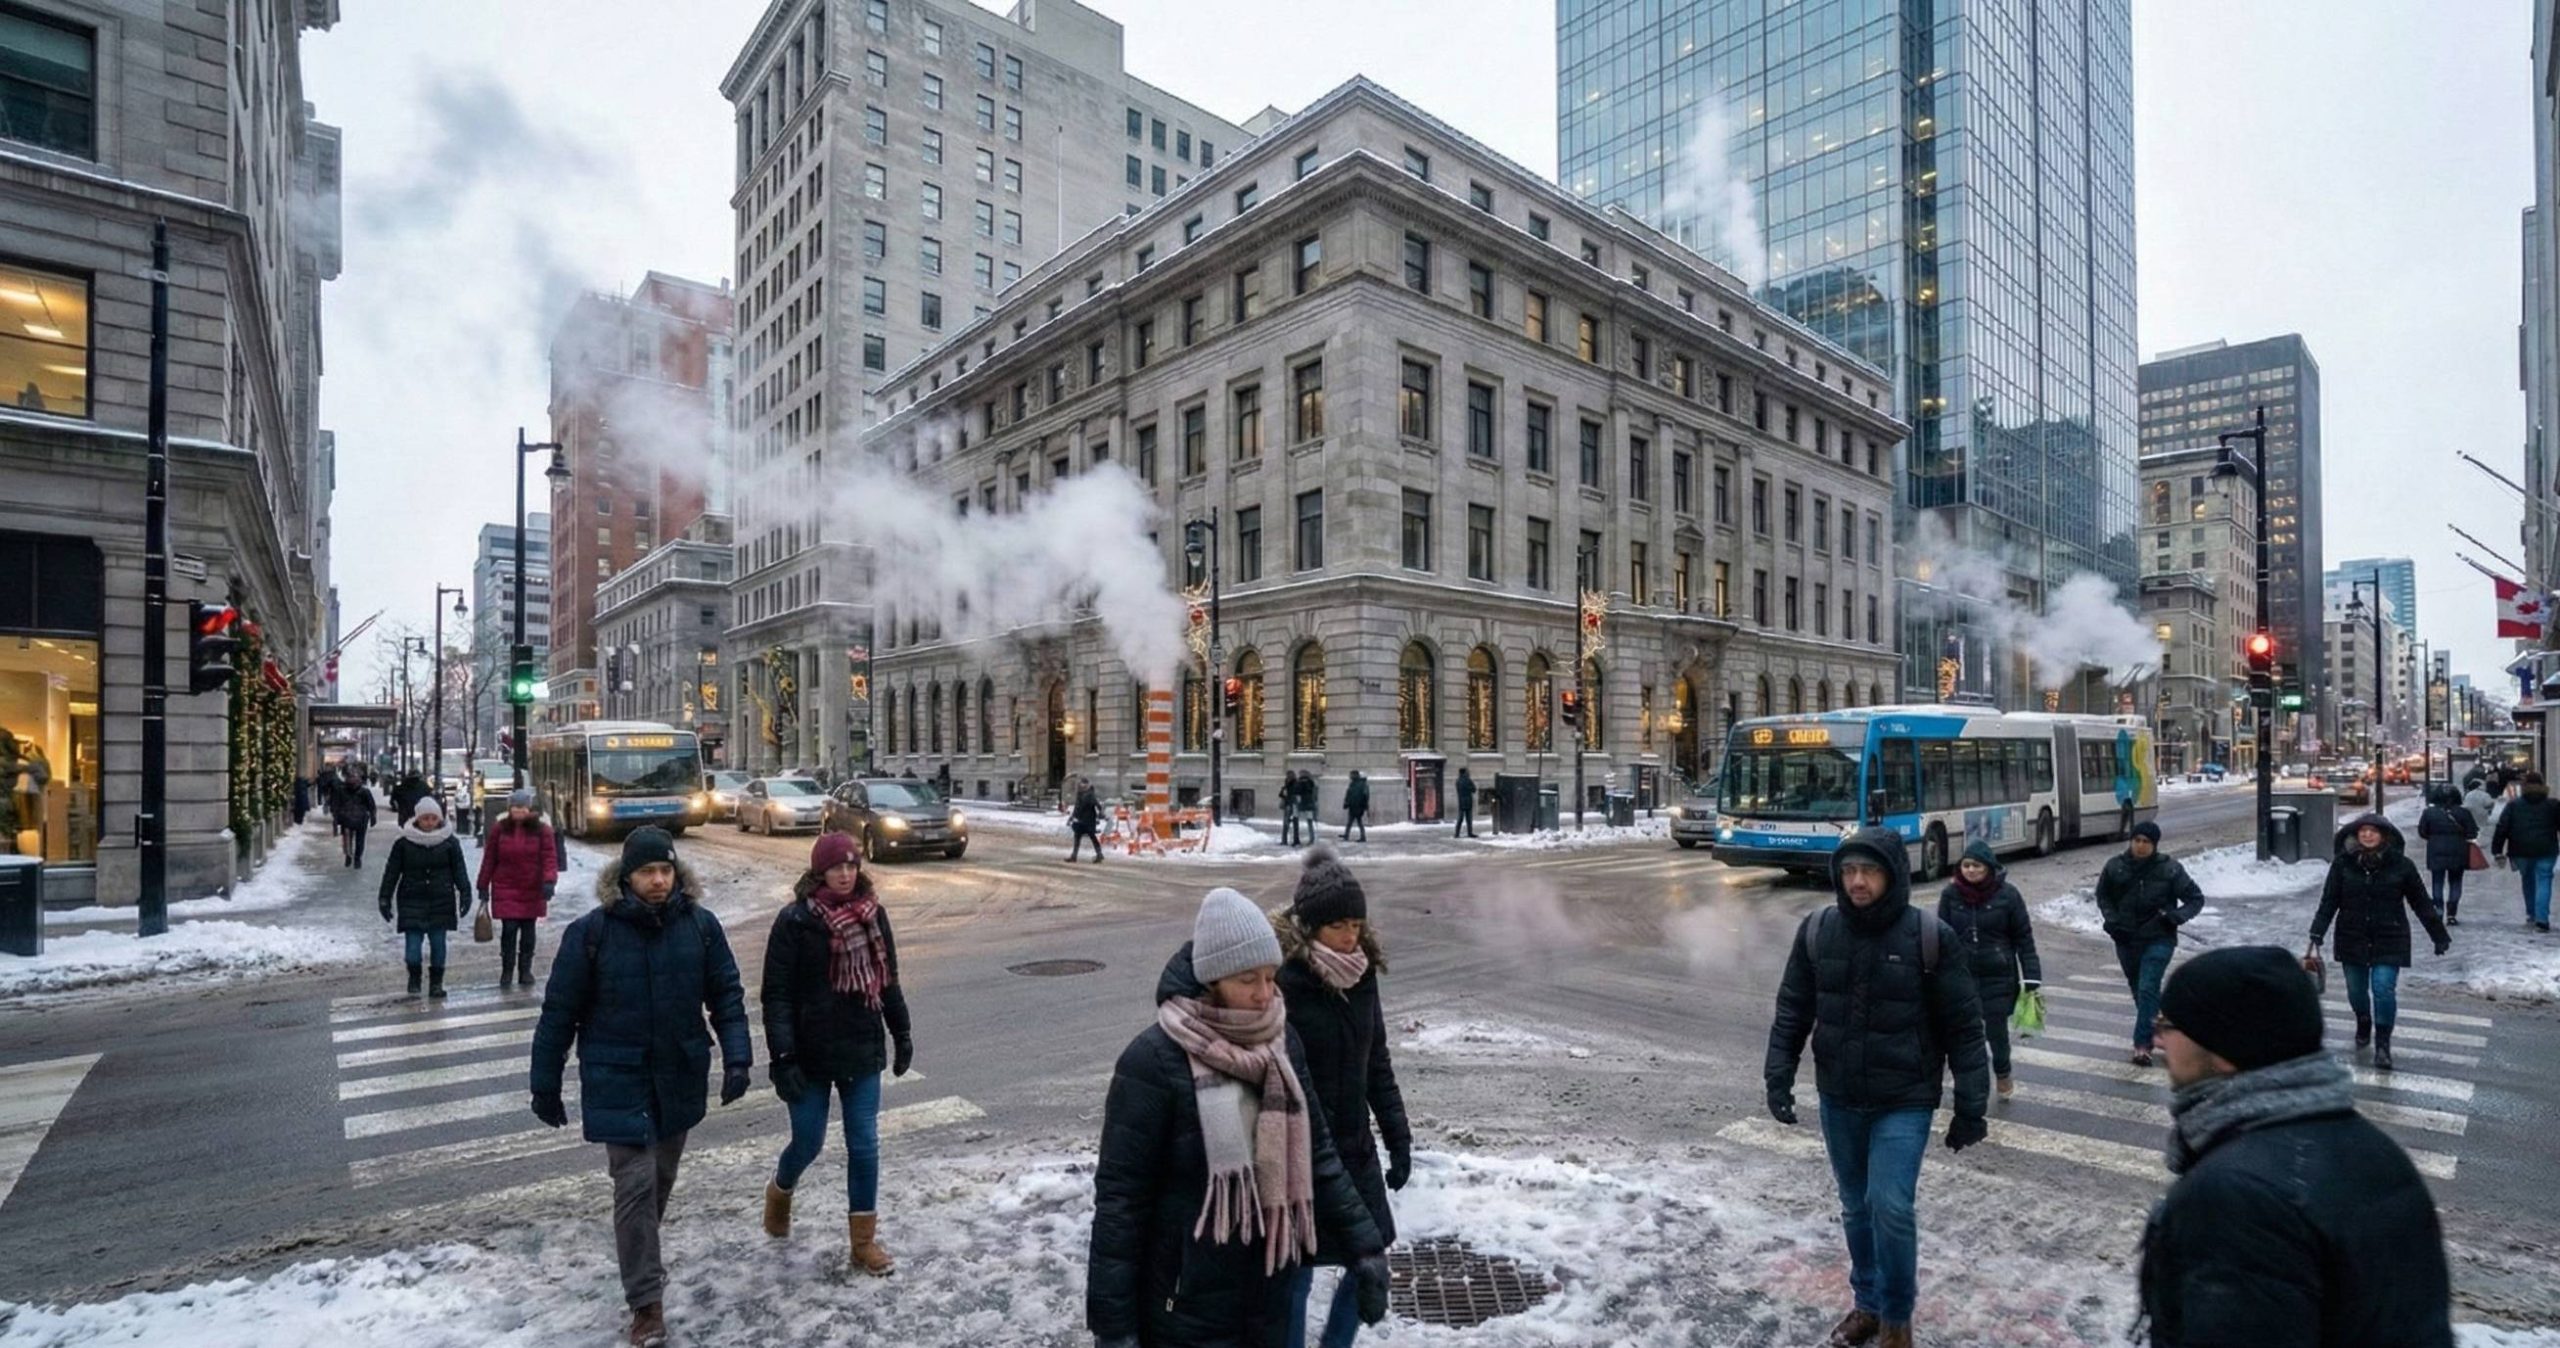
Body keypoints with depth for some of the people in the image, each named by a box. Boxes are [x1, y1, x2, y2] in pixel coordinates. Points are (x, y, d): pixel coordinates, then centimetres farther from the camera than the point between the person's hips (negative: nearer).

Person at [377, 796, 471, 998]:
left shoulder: (449, 842, 0)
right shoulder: (404, 843, -1)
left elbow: (460, 871, 2)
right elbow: (391, 872, 3)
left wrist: (465, 894, -5)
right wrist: (385, 899, 2)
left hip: (441, 901, 1)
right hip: (412, 900, 0)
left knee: (438, 943, 4)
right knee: (412, 942, -5)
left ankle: (436, 982, 15)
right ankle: (414, 979, 16)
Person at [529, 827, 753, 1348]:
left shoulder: (700, 924, -7)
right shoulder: (591, 931, -13)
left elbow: (726, 995, -1)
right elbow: (559, 1012, -5)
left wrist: (737, 1057, -11)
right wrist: (545, 1085, 1)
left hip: (680, 1079, 3)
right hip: (618, 1082, -3)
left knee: (661, 1178, 19)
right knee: (635, 1183, -5)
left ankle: (640, 1257, 45)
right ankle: (646, 1301, 8)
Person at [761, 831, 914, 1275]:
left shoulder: (872, 914, 0)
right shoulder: (795, 920, -12)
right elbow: (776, 993, -11)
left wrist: (902, 1033, 12)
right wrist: (782, 1058, -16)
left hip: (863, 1051, 3)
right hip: (811, 1054, -3)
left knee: (864, 1145, 6)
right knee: (808, 1142, 10)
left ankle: (864, 1241, 20)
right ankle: (779, 1191, 45)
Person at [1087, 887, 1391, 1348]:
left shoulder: (1282, 1042, -2)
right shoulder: (1154, 1060, -20)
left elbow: (1317, 1153, 6)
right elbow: (1119, 1198, -15)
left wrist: (1363, 1245, 2)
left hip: (1267, 1296, 5)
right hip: (1187, 1307, -5)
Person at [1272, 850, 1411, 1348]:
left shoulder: (1360, 974, 0)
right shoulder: (1282, 981, -21)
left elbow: (1377, 1062, 9)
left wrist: (1398, 1135, 8)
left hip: (1355, 1150, 6)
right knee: (1296, 1275, 7)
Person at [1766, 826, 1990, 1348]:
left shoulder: (1930, 936, -12)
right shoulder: (1817, 931, -5)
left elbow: (1963, 1027, -6)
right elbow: (1792, 1010, 3)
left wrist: (1970, 1107, -5)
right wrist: (1778, 1077, -1)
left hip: (1905, 1101, -3)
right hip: (1838, 1098, 3)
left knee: (1890, 1206, -10)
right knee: (1856, 1207, 16)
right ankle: (1867, 1302, 37)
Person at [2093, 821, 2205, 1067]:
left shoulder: (2170, 869, -10)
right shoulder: (2115, 866, -4)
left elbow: (2196, 899, 0)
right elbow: (2103, 896, 10)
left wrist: (2174, 917, -16)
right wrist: (2113, 922, -4)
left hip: (2158, 939, -3)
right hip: (2126, 939, 3)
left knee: (2148, 989, -13)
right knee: (2138, 989, 16)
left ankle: (2142, 1044, -10)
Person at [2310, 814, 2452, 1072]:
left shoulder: (2400, 865, -6)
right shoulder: (2343, 863, -5)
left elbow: (2421, 902, 3)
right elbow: (2329, 900, -5)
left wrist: (2440, 935, 6)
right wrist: (2317, 932, -13)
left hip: (2389, 940, -1)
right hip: (2352, 939, 1)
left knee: (2384, 990, -10)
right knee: (2356, 991, 13)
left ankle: (2383, 1045, 3)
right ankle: (2363, 1026, 41)